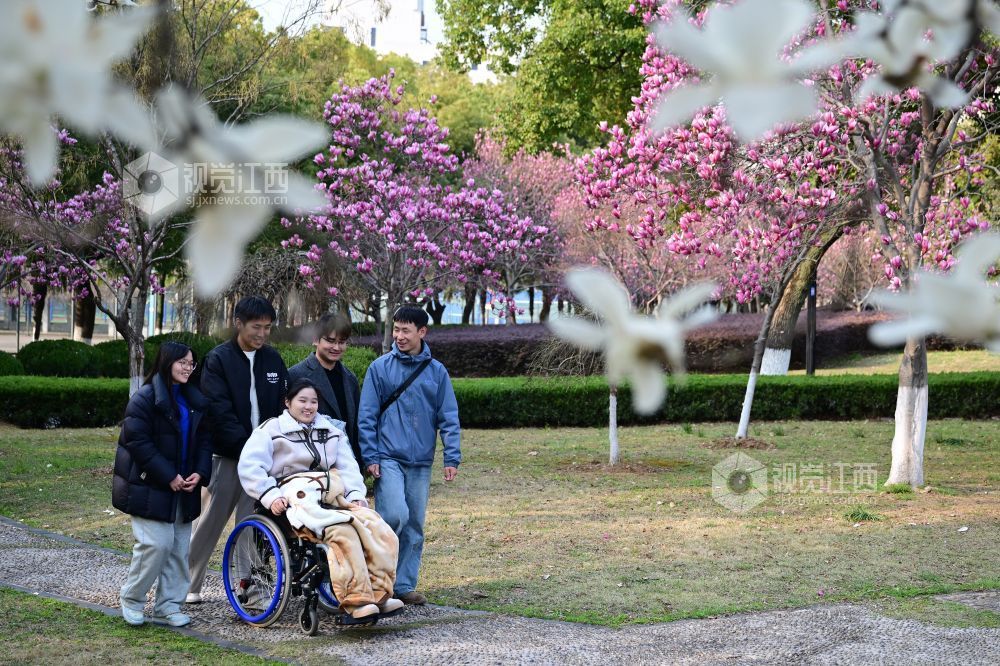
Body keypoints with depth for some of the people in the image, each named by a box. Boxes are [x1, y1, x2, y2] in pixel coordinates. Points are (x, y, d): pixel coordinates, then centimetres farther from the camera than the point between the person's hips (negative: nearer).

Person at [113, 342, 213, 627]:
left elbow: (203, 441, 13)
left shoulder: (194, 401, 12)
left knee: (179, 548, 6)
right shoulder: (145, 398, -10)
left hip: (183, 488, 7)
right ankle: (131, 598, 8)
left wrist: (199, 473, -5)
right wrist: (169, 476, -18)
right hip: (150, 488, -7)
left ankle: (167, 606, 16)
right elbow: (138, 442, -16)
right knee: (157, 544, -12)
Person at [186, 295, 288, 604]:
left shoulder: (273, 359, 9)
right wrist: (247, 445, -19)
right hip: (227, 455, -3)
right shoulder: (218, 359, -5)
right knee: (210, 521, 2)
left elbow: (283, 406, 9)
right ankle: (189, 585, 14)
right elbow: (220, 411, -12)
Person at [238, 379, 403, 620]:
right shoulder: (272, 430, 5)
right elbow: (249, 466, -6)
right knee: (343, 532, -35)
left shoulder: (331, 430, 23)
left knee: (380, 531, -21)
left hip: (333, 498, 6)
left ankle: (379, 594, -25)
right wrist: (271, 496, -18)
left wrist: (356, 494, 2)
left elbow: (348, 465, 21)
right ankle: (356, 602, -38)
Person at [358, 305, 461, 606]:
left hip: (421, 462, 3)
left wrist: (452, 457, -2)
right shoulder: (380, 368, 0)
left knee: (414, 526, 6)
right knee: (396, 515, -19)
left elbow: (449, 418, 6)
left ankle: (404, 585, 15)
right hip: (389, 458, -3)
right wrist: (370, 457, -7)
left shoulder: (437, 371, 7)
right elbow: (367, 417, -1)